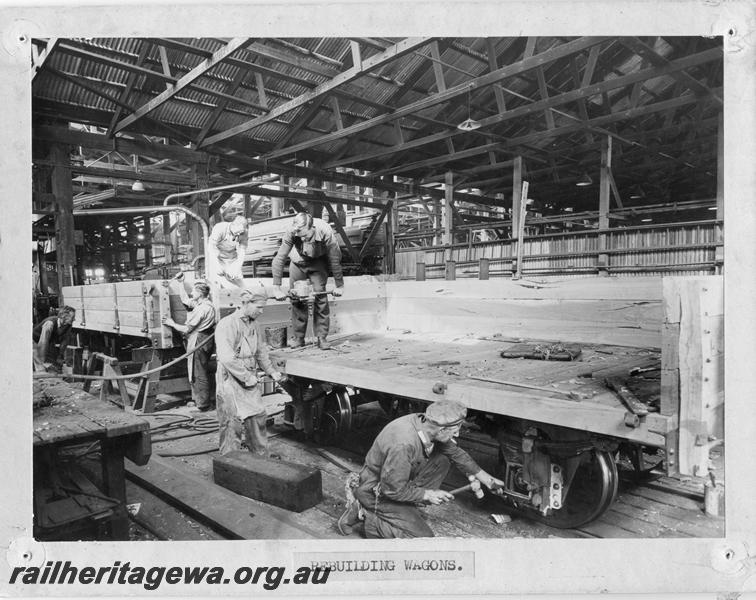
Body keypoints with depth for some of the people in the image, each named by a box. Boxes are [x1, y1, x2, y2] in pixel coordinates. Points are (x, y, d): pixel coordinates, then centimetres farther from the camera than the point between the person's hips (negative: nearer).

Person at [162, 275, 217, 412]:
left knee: (199, 374, -1)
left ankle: (204, 404, 7)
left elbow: (186, 329, -17)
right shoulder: (208, 305, 9)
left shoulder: (201, 309, -20)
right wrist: (181, 283, 21)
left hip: (198, 342, -10)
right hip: (205, 340, 10)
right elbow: (184, 299, 22)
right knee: (202, 373, 18)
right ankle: (198, 399, 29)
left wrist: (172, 323, -1)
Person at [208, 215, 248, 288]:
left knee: (239, 285, -7)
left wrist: (237, 269, -27)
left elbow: (242, 252, -14)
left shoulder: (243, 233, -14)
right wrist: (217, 266, -34)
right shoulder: (220, 228, -24)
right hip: (217, 258, -3)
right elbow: (211, 247, -24)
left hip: (232, 260, 3)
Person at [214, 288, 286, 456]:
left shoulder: (254, 325, 9)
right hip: (231, 381, -8)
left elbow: (261, 352, 19)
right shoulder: (227, 324, -17)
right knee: (232, 424, 0)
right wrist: (247, 377, -22)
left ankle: (262, 458, 28)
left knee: (258, 419, 14)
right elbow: (226, 357, -26)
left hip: (251, 382, 8)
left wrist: (272, 372, 8)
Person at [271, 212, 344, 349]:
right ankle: (298, 337, 9)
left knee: (320, 295, -15)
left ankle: (322, 337, -6)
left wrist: (339, 285, -15)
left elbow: (335, 259, -24)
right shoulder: (291, 233, -32)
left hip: (318, 261, -1)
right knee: (296, 297, -3)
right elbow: (279, 259, -25)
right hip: (298, 261, 2)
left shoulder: (325, 231, -35)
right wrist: (276, 288, -25)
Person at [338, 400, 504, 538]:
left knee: (442, 460, -1)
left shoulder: (424, 424, -11)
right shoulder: (403, 445, -38)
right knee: (423, 538, -11)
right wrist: (427, 494, -14)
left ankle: (409, 507, 3)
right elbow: (393, 490, -27)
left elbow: (456, 453, 6)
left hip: (396, 479, 8)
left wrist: (486, 479, 12)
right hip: (378, 493, -8)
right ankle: (369, 516, -2)